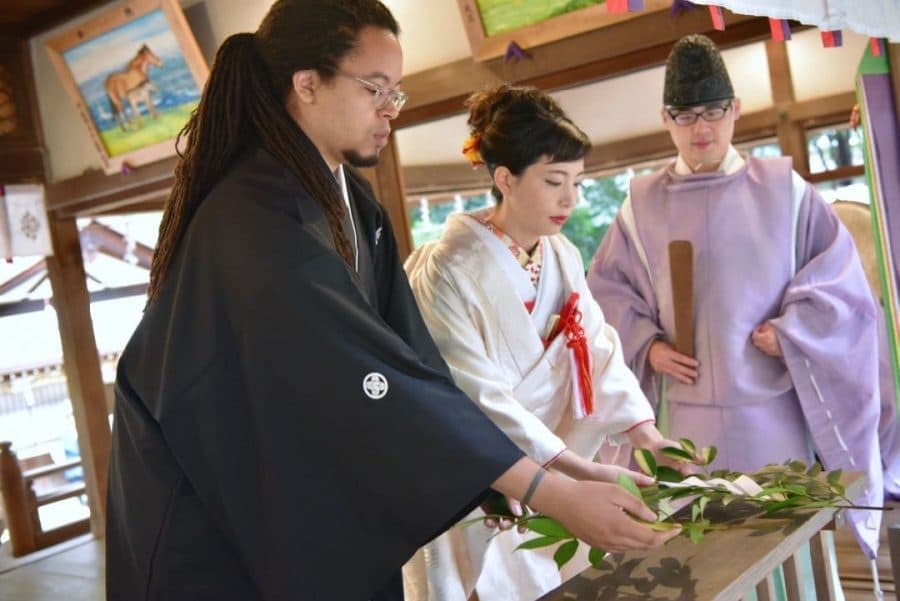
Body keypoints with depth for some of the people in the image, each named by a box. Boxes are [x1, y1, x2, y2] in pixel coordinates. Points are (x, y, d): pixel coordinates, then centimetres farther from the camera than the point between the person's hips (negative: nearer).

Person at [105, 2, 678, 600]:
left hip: (321, 495, 8)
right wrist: (555, 493, -31)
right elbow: (376, 386, -33)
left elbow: (400, 345, 0)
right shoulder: (256, 220, -28)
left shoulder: (348, 200, 1)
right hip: (221, 523, -7)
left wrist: (490, 470, -6)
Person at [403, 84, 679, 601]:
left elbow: (598, 350, -1)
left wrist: (649, 437, -15)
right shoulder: (449, 271, -20)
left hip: (552, 482, 6)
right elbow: (479, 398, -24)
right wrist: (581, 470, -30)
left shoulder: (564, 256, 3)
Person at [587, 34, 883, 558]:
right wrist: (646, 344, -4)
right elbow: (606, 287, 10)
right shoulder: (643, 202, 5)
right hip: (688, 408, 0)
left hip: (771, 405, 0)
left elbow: (840, 270, 5)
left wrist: (791, 331, -7)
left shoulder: (782, 188, 4)